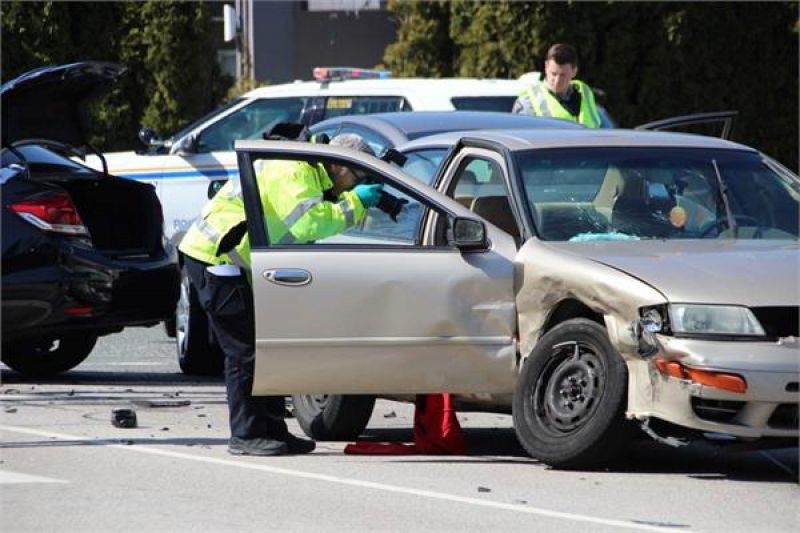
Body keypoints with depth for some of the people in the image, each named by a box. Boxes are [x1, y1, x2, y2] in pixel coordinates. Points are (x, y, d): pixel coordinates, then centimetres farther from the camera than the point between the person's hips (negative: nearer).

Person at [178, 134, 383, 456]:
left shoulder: (311, 175, 16)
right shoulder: (293, 171, -18)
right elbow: (309, 223, -28)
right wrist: (354, 203, -19)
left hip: (236, 261, 11)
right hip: (215, 257, -11)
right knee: (246, 350, -10)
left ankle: (273, 430, 15)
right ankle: (246, 435, -7)